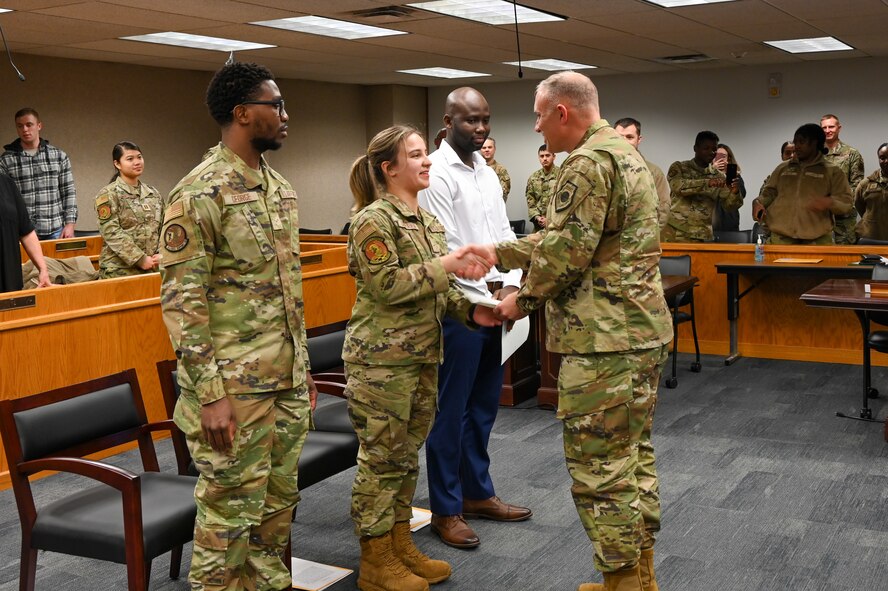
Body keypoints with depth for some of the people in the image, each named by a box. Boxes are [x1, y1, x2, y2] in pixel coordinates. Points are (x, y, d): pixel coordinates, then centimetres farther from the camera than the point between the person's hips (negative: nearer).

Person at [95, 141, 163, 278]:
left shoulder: (153, 193, 13)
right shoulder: (108, 194, -3)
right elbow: (112, 233, -12)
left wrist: (161, 254, -5)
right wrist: (141, 259, -16)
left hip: (151, 269, 5)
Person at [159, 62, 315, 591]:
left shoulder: (280, 187, 11)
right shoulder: (200, 192, -14)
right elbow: (180, 301, -17)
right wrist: (210, 394, -19)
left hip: (288, 380, 8)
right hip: (236, 388, -8)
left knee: (279, 501, 17)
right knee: (231, 511, 4)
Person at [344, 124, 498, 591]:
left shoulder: (427, 220, 13)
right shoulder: (373, 220, -12)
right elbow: (387, 286, -21)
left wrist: (470, 309, 0)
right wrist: (445, 266, -19)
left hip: (422, 355, 8)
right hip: (382, 360, -8)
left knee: (406, 454, 15)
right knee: (381, 457, 1)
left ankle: (401, 547, 27)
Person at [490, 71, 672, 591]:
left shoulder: (589, 162, -14)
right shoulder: (628, 154, 18)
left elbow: (567, 251, -19)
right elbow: (563, 237, 20)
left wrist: (525, 299, -4)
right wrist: (497, 252, 19)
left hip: (605, 338, -11)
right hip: (647, 328, 11)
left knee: (599, 463, -2)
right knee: (635, 453, 16)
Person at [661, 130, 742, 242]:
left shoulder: (718, 177, 11)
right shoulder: (679, 167, 3)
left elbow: (729, 206, 3)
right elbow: (677, 186, -18)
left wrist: (735, 193, -19)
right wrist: (707, 183, -30)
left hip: (702, 238, 2)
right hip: (674, 233, -2)